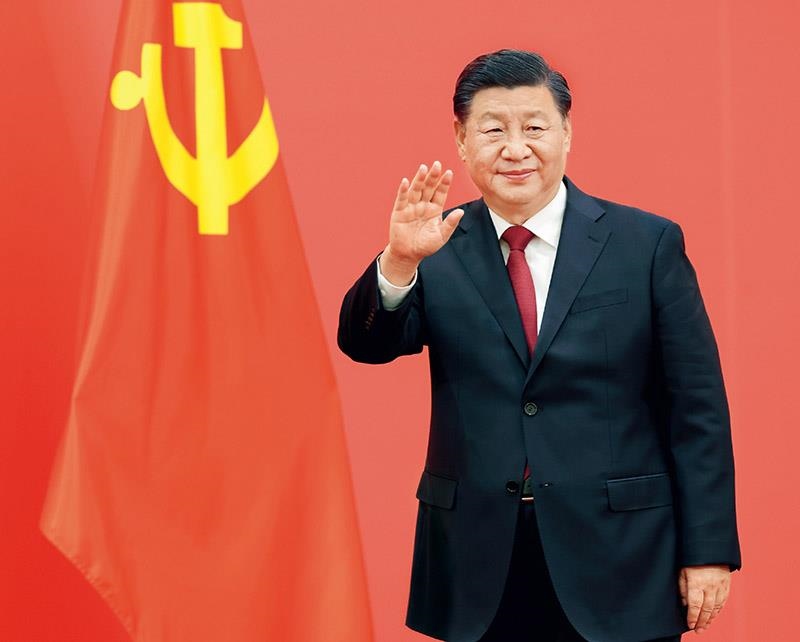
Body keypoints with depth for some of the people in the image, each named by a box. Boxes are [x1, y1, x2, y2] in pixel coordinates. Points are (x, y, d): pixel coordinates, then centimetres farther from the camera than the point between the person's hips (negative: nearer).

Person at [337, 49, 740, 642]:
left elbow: (697, 410, -1)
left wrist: (708, 550, -4)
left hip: (617, 558, -1)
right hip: (478, 567, 1)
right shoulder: (440, 251, 4)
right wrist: (399, 260, -29)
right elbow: (366, 344, -10)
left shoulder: (647, 244, -1)